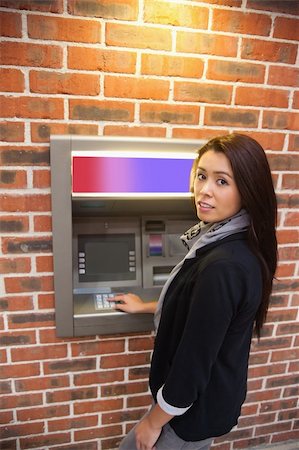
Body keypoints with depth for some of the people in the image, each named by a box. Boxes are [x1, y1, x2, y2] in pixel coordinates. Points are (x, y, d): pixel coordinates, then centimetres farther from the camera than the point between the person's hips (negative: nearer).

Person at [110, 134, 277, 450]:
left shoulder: (222, 267, -35)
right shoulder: (231, 245, -4)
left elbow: (195, 359, -28)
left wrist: (154, 421, -12)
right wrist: (146, 307, 22)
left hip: (197, 407, -8)